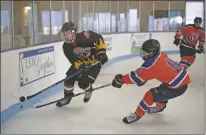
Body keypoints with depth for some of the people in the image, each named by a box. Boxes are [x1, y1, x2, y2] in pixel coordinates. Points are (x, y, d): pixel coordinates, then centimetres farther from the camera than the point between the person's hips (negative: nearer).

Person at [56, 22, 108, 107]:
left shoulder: (83, 37, -32)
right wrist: (80, 66, -36)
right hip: (80, 62, 6)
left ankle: (89, 90, 24)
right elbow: (73, 60, -15)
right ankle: (67, 96, 21)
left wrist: (102, 52, -26)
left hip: (94, 62, -6)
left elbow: (99, 38, -21)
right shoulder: (66, 47, -14)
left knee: (83, 83, -14)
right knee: (69, 78, -4)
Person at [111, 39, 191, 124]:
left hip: (178, 86, -9)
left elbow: (137, 76, -17)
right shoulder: (161, 55, -2)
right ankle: (160, 106, 54)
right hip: (183, 78, 9)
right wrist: (142, 79, 11)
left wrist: (121, 79, -9)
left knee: (150, 95, -9)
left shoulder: (153, 64, -24)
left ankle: (137, 115, 5)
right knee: (159, 91, 31)